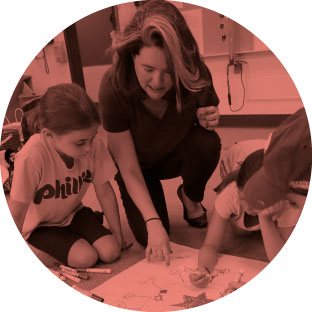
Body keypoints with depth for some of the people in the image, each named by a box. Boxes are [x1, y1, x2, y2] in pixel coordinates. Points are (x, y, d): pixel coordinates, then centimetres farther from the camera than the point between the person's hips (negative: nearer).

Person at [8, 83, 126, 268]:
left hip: (73, 212, 3)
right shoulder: (31, 157, -36)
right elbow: (16, 215, -27)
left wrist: (117, 234, -3)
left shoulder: (95, 144, -24)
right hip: (39, 225, -3)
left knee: (111, 252, -11)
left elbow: (104, 191, -12)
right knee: (85, 258, -19)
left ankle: (94, 219, 17)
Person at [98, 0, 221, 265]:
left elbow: (205, 119, -4)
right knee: (149, 238, -17)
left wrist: (206, 120, -29)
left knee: (208, 143, -31)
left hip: (174, 156, 2)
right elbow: (129, 169, -27)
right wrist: (153, 222, -34)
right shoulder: (114, 87, -33)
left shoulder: (196, 76, -28)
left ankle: (191, 198, 0)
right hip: (138, 165, -1)